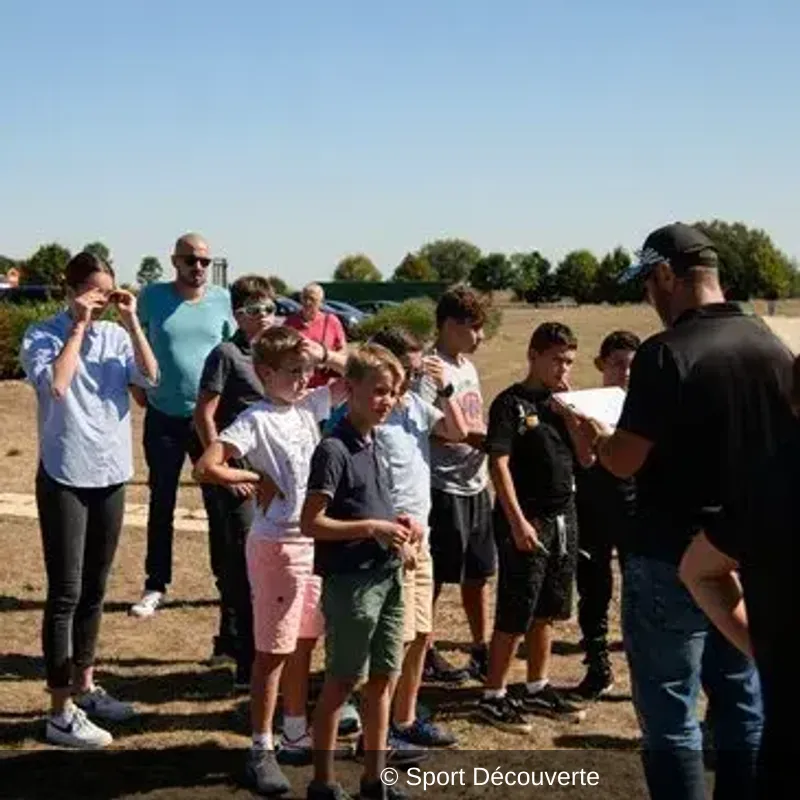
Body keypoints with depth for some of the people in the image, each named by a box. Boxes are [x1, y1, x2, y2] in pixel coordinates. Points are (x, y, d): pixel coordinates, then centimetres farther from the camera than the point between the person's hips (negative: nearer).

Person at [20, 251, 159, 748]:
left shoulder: (116, 335, 4)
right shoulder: (43, 335, -7)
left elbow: (151, 378, -9)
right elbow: (56, 385, -24)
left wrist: (132, 320, -11)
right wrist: (78, 326, -17)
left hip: (110, 475, 5)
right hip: (65, 478, -5)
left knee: (95, 590, 16)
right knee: (66, 593, -4)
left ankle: (84, 687, 32)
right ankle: (61, 712, 3)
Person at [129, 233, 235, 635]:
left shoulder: (223, 299, -1)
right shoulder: (152, 296, -3)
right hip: (163, 417, 0)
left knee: (219, 504, 7)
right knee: (162, 503, 10)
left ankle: (228, 583, 18)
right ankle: (156, 585, 20)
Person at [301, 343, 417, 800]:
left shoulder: (373, 446, 10)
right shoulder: (334, 450, -15)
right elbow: (311, 524, -18)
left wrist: (398, 523, 4)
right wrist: (373, 528, -20)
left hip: (388, 577, 8)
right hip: (351, 581, -8)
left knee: (384, 678, 13)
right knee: (342, 682, 2)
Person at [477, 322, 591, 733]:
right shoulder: (511, 403, -8)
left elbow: (587, 459, 7)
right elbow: (499, 465, -14)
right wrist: (518, 522, -19)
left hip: (563, 517, 7)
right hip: (525, 520, -7)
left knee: (547, 610, 15)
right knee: (515, 614, -3)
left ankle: (537, 689, 27)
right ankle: (493, 697, 7)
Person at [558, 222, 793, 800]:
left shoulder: (666, 354, -18)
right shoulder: (774, 348, 2)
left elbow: (624, 461, -17)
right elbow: (781, 449, 12)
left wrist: (593, 435, 3)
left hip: (673, 561, -6)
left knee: (670, 716, 5)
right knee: (746, 706, 17)